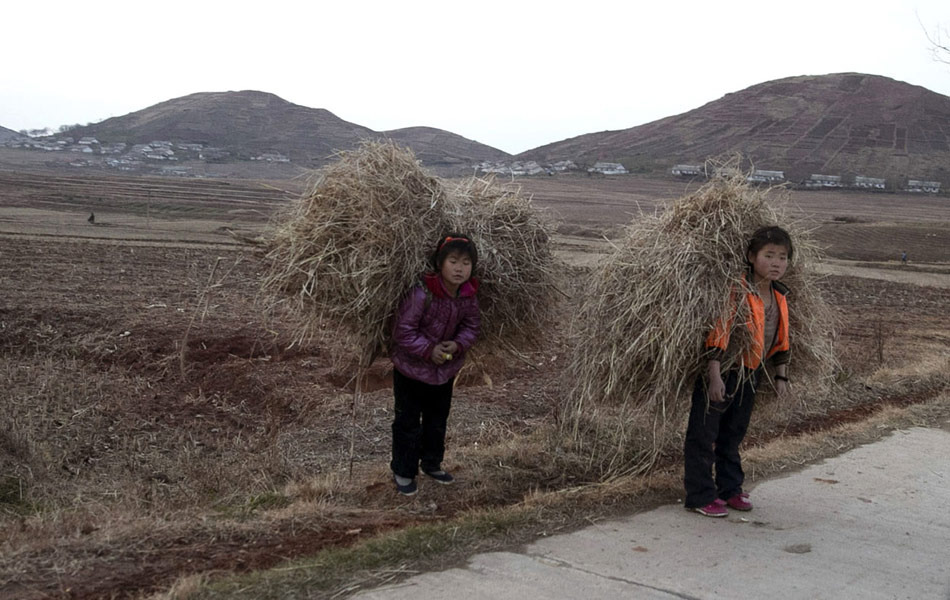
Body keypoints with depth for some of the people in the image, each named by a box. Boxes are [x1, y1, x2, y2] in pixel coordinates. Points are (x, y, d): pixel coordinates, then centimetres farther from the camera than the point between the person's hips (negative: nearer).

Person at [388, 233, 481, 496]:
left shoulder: (468, 295, -11)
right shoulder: (423, 294, -29)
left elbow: (472, 326, 1)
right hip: (411, 368, -6)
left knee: (438, 420, 21)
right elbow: (402, 330, -24)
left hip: (445, 370, 6)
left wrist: (458, 344, -18)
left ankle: (431, 463, 41)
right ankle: (403, 472, 21)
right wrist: (428, 350, -27)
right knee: (408, 422, 5)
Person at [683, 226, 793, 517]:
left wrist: (781, 376, 14)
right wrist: (714, 376, -27)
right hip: (720, 373, -7)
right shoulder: (735, 291, -20)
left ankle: (730, 488, 33)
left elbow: (780, 341, 15)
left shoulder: (779, 297, 5)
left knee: (734, 433, 19)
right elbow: (717, 332, -24)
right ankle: (700, 495, 10)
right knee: (703, 434, 1)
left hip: (749, 375, 7)